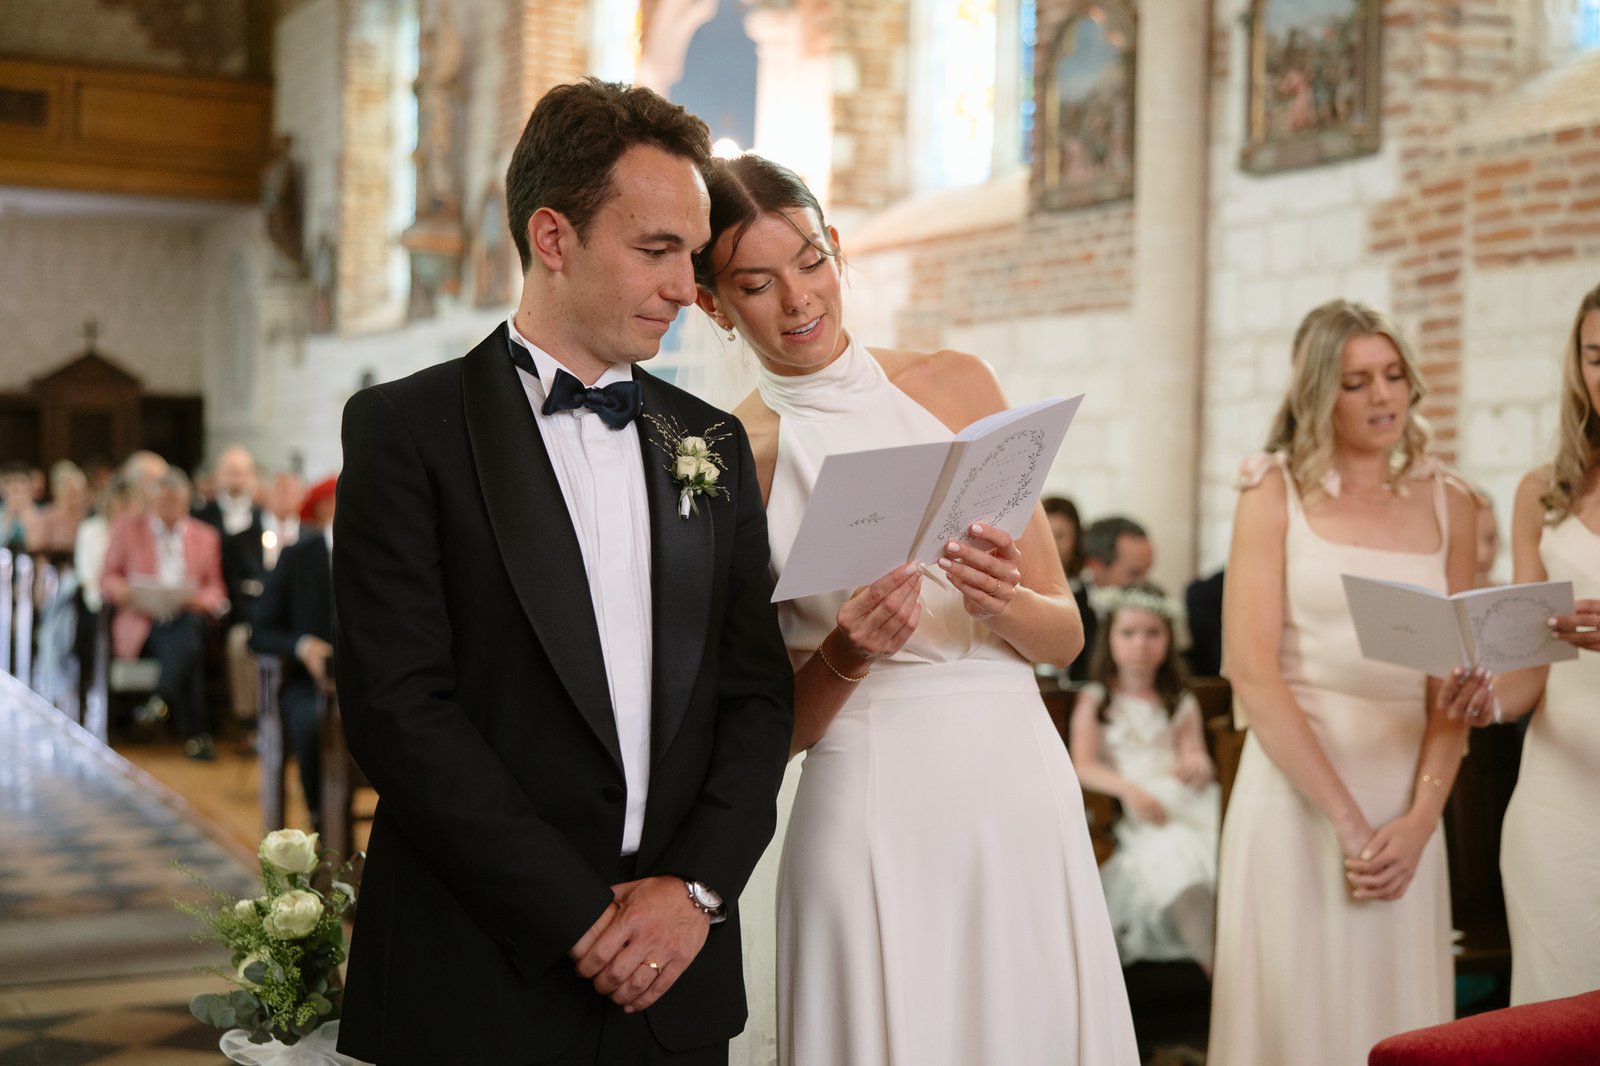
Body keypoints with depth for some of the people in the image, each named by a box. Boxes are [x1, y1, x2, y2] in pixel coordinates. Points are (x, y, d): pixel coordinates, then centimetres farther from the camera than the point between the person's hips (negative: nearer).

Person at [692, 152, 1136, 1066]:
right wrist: (843, 658, -16)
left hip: (1021, 785, 3)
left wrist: (1003, 603, -13)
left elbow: (1065, 637, 7)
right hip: (871, 810, -2)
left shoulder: (956, 386, 6)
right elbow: (770, 727, 2)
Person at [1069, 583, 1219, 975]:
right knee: (1173, 853, -33)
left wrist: (1197, 768, -18)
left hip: (1183, 805, 4)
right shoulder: (1094, 700, 11)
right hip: (1126, 815, -4)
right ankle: (1213, 965, -35)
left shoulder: (1182, 704, 22)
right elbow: (1083, 766, -2)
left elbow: (1196, 759, 9)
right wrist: (1128, 790, -21)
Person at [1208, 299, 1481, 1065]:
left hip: (1405, 805, 3)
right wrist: (1346, 819, -14)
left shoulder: (1447, 504, 9)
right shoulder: (1277, 491, 0)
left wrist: (1418, 820, -8)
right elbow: (1251, 670, -9)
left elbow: (1453, 686, 7)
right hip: (1295, 789, -3)